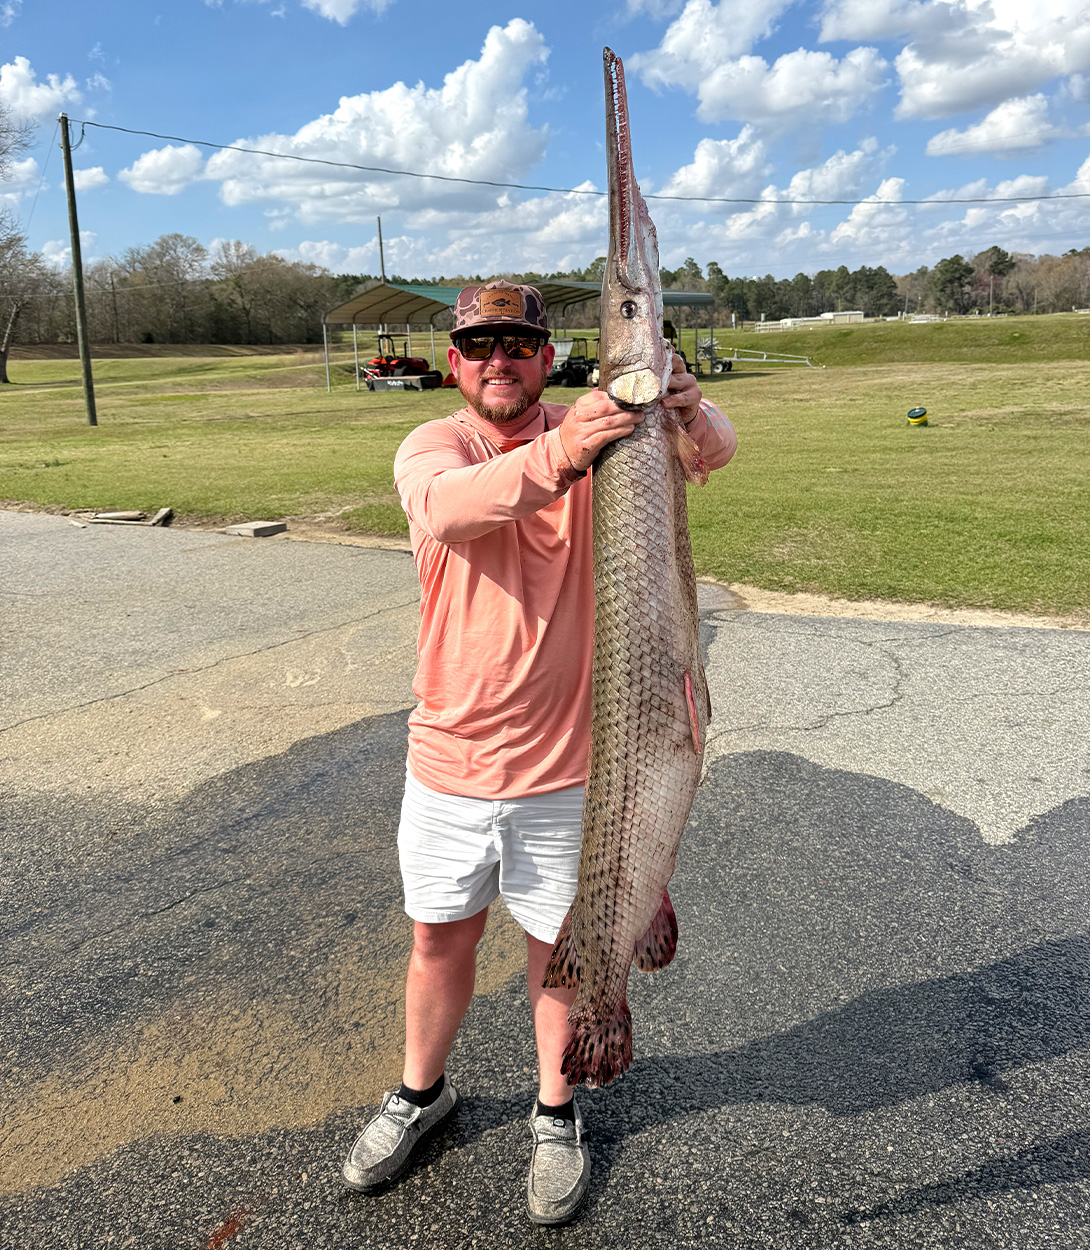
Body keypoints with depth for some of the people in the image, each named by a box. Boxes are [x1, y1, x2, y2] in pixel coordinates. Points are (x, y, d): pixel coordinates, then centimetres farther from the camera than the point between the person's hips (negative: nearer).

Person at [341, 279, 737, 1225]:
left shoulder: (595, 434, -3)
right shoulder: (434, 445, -6)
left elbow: (716, 450, -18)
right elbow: (441, 508, -30)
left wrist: (688, 410, -40)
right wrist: (554, 455, -44)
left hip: (564, 764, 0)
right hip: (448, 757, 1)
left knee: (561, 946, 15)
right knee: (440, 938, 18)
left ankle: (556, 1116, 41)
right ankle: (421, 1094, 45)